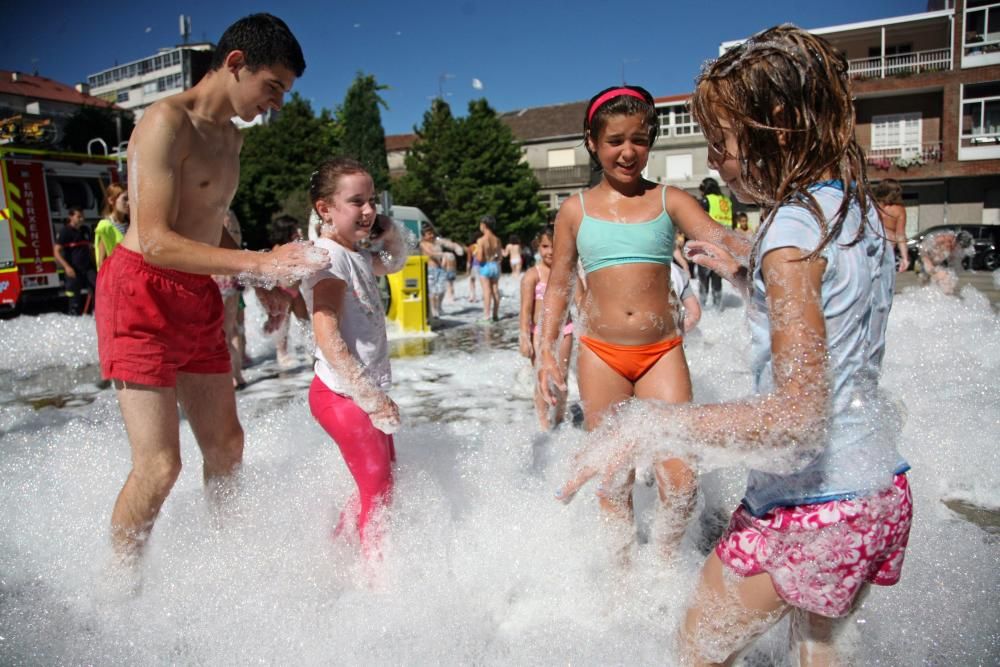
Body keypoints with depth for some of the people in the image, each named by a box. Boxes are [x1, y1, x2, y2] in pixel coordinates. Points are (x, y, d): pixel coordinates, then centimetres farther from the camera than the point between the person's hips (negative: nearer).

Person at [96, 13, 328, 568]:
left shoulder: (230, 137, 14)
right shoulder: (167, 122, -15)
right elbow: (156, 243, -23)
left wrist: (266, 288, 14)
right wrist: (260, 263, -29)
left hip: (199, 299, 9)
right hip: (143, 295, -8)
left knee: (225, 444, 12)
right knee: (159, 465, -10)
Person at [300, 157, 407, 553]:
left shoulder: (358, 253, 10)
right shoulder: (328, 256, -18)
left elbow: (394, 263, 31)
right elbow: (327, 337, -26)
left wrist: (389, 232, 8)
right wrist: (370, 395, -30)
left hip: (364, 391, 10)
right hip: (342, 393, -10)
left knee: (381, 483, 20)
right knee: (379, 491, -4)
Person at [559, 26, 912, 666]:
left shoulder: (794, 227, -22)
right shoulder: (859, 210, 5)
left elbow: (799, 416, -30)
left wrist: (648, 427, -30)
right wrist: (743, 272, 16)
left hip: (808, 507, -9)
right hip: (877, 495, 9)